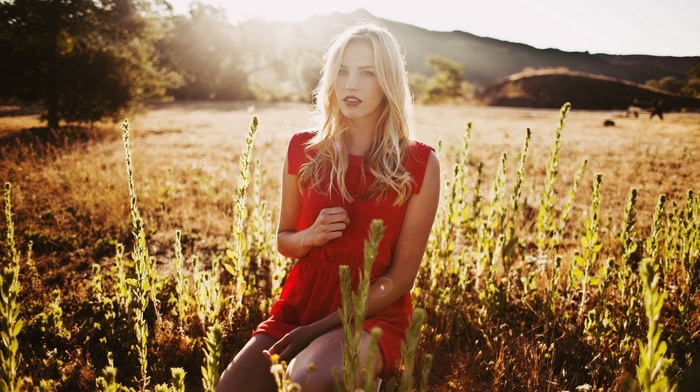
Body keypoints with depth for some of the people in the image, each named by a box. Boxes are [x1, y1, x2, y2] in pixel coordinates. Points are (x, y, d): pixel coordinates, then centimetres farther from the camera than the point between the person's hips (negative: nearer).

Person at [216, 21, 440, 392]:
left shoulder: (420, 164, -8)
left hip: (374, 313, -3)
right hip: (299, 304, 3)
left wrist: (319, 329, -15)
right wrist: (310, 236, -12)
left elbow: (401, 276, -8)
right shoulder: (304, 149, 0)